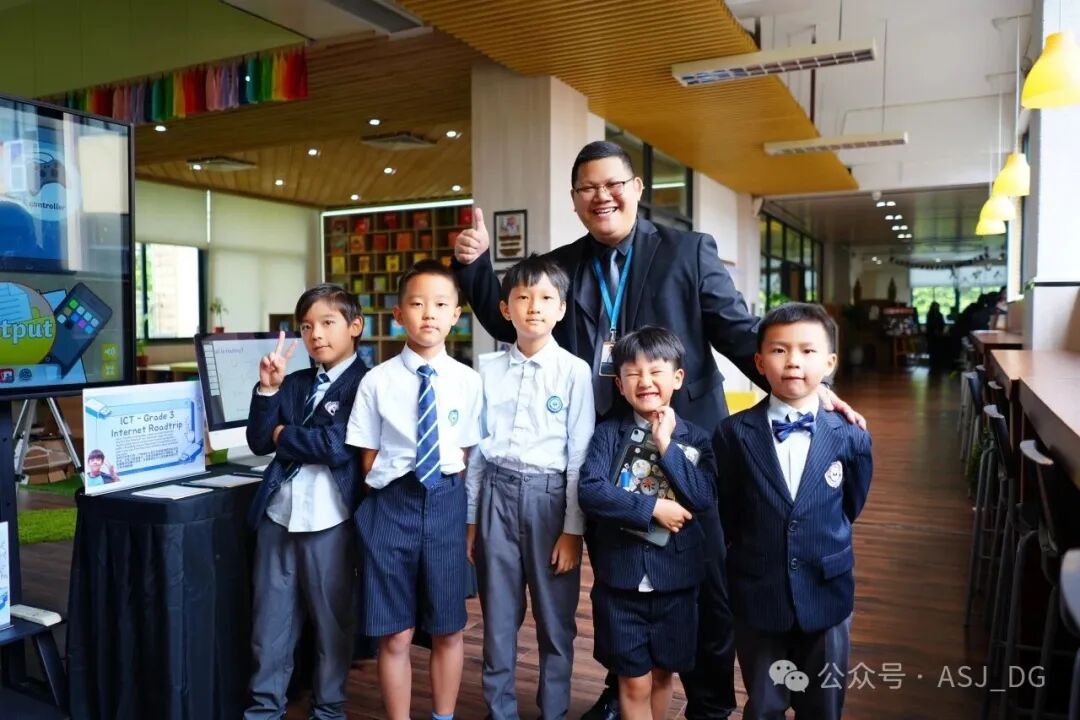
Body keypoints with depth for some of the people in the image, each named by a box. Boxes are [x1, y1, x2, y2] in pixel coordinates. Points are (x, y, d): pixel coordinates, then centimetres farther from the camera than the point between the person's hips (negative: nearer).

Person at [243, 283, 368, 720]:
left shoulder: (364, 384, -8)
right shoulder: (294, 384, 11)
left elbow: (338, 447, -19)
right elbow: (259, 442, 7)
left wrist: (283, 435, -4)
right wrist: (267, 389, -6)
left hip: (330, 521, -5)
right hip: (278, 516, 6)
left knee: (332, 622, 11)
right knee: (269, 621, 15)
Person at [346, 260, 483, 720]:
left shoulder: (468, 381, -2)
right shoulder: (377, 380, -4)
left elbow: (469, 456, 4)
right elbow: (369, 459, 2)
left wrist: (458, 508, -3)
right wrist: (395, 489, -7)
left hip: (447, 505, 1)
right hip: (392, 505, -1)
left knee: (448, 630, 15)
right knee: (395, 634, 10)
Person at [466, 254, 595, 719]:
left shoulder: (574, 371, -5)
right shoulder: (489, 371, 4)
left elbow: (580, 453, -5)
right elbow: (477, 448, 8)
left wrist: (573, 528, -7)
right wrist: (471, 518, 9)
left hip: (549, 495, -2)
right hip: (497, 494, 3)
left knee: (555, 618, 10)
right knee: (498, 616, 13)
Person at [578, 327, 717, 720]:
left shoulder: (694, 438, 0)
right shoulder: (608, 433, -4)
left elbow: (705, 497, -12)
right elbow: (590, 490, -16)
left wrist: (667, 446, -17)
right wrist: (653, 507, -18)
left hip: (675, 574, 2)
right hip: (621, 573, -1)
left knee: (662, 673, 18)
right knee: (634, 681, 8)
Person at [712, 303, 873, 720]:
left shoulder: (851, 439, -7)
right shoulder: (734, 434, -10)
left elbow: (850, 508, 6)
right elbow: (725, 517, -2)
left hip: (826, 597, 1)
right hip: (757, 597, -1)